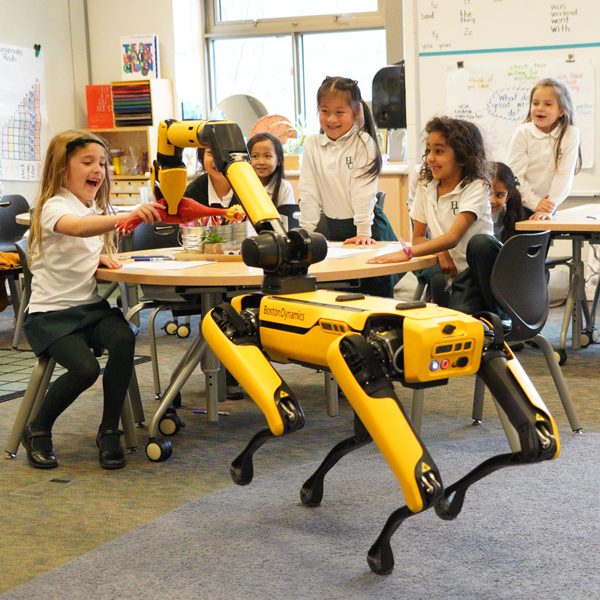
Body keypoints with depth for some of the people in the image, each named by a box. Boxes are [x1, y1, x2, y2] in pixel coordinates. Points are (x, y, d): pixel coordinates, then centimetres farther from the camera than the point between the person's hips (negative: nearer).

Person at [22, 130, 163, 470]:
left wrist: (102, 257, 2)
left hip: (91, 306, 6)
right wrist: (128, 217, -51)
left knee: (124, 340, -25)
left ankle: (109, 431, -11)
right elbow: (76, 227, -35)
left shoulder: (99, 209, 15)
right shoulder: (53, 207, -11)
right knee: (85, 368, -27)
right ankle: (38, 431, 0)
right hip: (52, 312, -6)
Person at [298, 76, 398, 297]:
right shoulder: (312, 144, 1)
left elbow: (363, 191, -14)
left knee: (376, 290, -3)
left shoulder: (363, 144, -9)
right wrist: (305, 231, -2)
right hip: (334, 229, 4)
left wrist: (363, 231, -17)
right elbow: (309, 192, 2)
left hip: (369, 229, -4)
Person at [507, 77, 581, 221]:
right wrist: (535, 203, -14)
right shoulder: (522, 133, -6)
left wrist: (549, 209, -17)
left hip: (548, 205, 1)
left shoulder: (571, 134, -4)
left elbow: (564, 176, -9)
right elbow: (514, 175, -9)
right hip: (519, 206, -1)